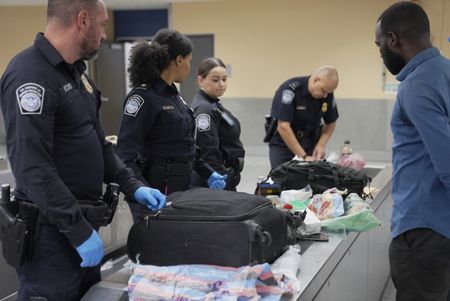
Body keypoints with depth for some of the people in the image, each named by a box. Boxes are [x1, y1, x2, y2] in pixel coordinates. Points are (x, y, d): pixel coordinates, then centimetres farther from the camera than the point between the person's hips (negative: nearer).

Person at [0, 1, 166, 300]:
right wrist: (79, 231, -23)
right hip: (52, 229, -9)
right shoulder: (30, 75, -19)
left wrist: (133, 186, 6)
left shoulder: (76, 72, 12)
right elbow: (32, 168, -25)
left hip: (82, 220, 9)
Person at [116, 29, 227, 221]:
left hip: (184, 187, 9)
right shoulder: (143, 97, -16)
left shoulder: (173, 94, 11)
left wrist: (207, 173, 11)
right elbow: (126, 156, -22)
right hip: (157, 191, -9)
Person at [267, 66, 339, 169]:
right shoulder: (290, 90, -25)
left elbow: (330, 124, 6)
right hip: (282, 143, -4)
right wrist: (304, 156, -30)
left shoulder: (327, 94, -8)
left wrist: (321, 145, -11)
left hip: (309, 143, 4)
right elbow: (283, 127, -29)